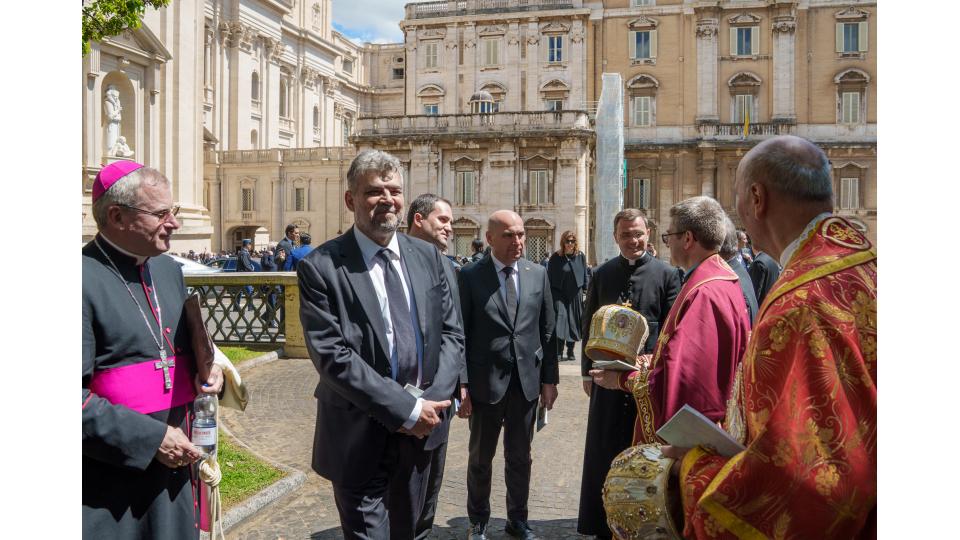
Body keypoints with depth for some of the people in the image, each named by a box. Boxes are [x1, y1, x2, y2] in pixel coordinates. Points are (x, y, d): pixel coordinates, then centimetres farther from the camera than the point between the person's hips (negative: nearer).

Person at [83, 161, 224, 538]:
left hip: (174, 464, 7)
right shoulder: (85, 280, -16)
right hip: (109, 479, -7)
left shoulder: (169, 270, 9)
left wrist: (206, 370, 1)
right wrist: (152, 438, -19)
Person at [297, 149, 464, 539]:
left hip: (420, 431, 5)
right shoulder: (321, 266, -12)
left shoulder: (427, 256, 4)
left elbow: (451, 332, 5)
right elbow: (331, 356, -18)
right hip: (361, 437, -5)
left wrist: (432, 400, -10)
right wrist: (406, 409, -19)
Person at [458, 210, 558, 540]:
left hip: (527, 381, 3)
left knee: (520, 458, 15)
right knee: (481, 458, 14)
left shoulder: (538, 274, 3)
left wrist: (549, 378, 4)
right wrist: (461, 383, -11)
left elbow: (547, 330, 6)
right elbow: (460, 333, -7)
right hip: (486, 382, -2)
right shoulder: (470, 276, -7)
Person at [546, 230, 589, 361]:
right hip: (560, 295, -3)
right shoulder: (555, 258, -4)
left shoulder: (580, 256, 2)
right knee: (560, 320, -11)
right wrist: (551, 295, -7)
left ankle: (570, 351, 19)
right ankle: (558, 351, -7)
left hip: (575, 295, 3)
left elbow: (585, 275, 8)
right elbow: (550, 277, -3)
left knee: (573, 323, 8)